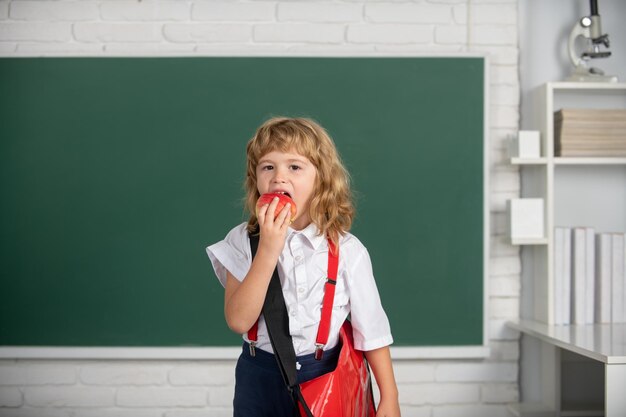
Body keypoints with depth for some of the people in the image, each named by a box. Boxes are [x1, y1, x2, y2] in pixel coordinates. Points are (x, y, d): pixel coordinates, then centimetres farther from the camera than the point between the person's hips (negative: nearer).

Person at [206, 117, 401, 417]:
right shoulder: (242, 241, -8)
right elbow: (239, 321, -18)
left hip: (325, 378, 0)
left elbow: (371, 329, -2)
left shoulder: (347, 251, -10)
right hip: (260, 381, 1)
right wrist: (268, 249, -25)